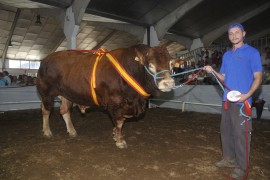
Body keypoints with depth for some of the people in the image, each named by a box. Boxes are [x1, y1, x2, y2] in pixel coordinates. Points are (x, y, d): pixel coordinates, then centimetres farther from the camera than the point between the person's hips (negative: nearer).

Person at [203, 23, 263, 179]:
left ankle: (242, 167, 11)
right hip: (227, 100, 7)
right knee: (226, 131, 14)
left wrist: (247, 95, -22)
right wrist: (212, 71, -3)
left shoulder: (252, 52, -4)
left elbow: (258, 77, -8)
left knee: (241, 134, -2)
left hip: (242, 101, -7)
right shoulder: (227, 55, 15)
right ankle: (229, 159, 30)